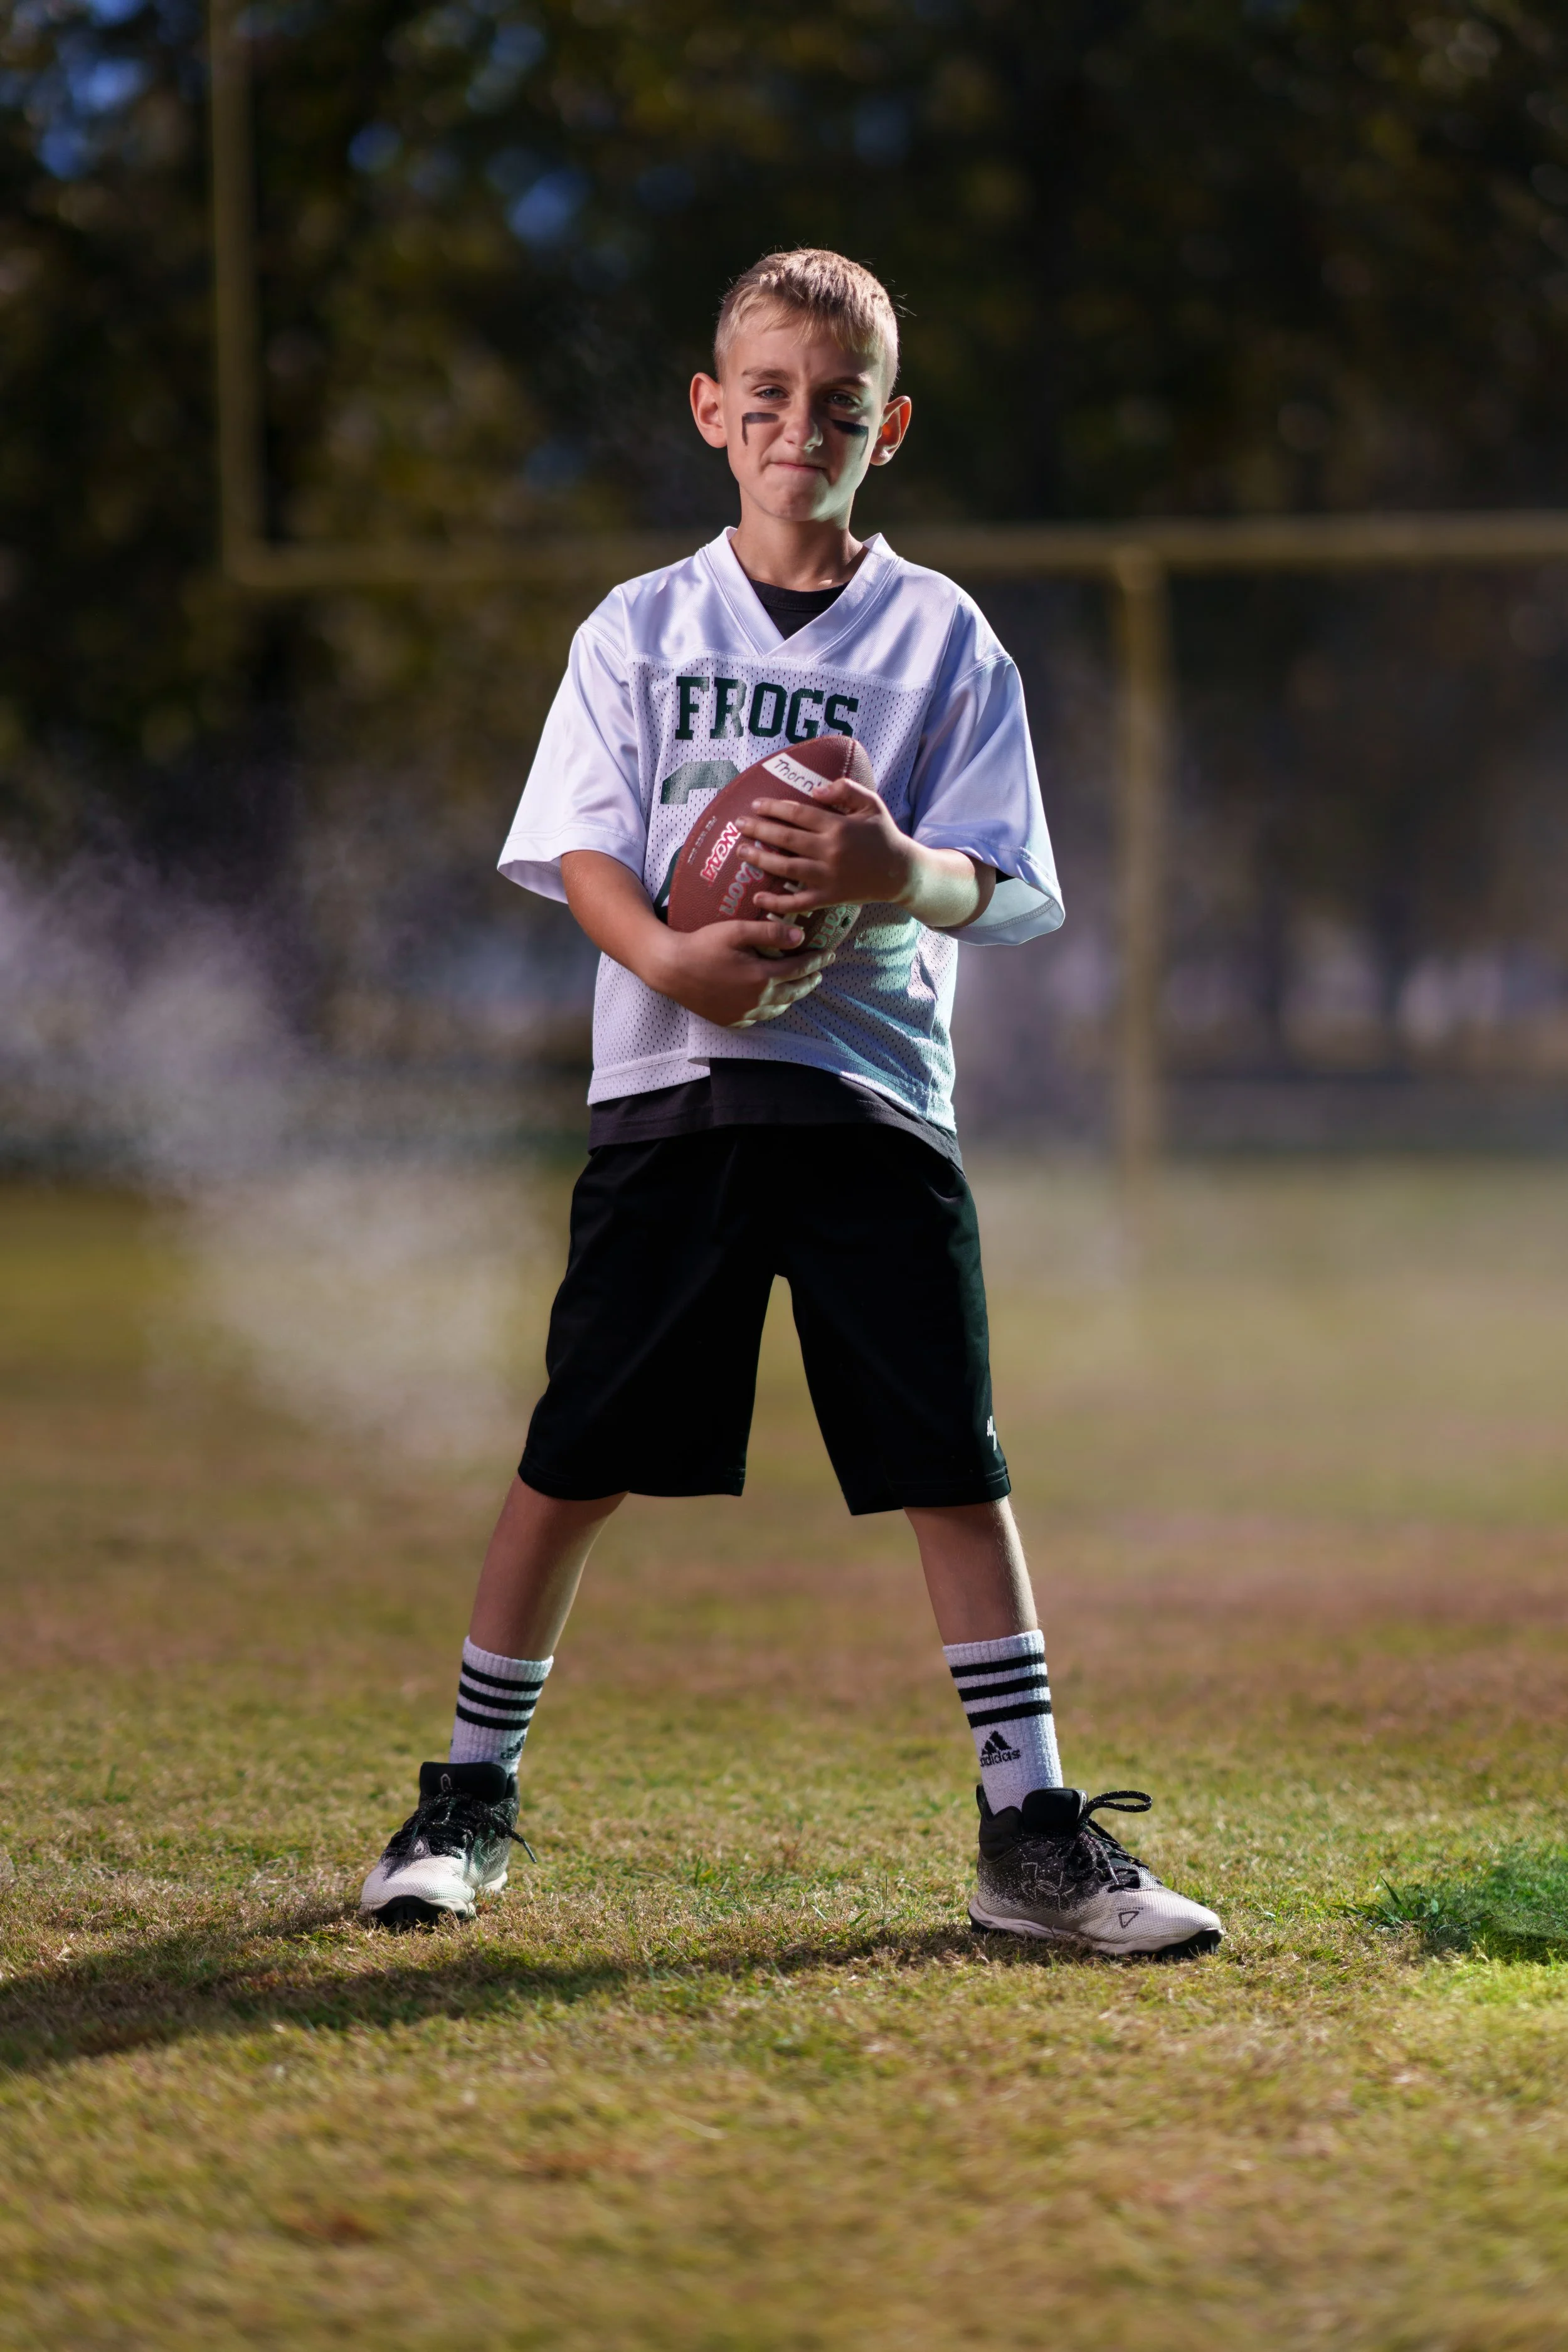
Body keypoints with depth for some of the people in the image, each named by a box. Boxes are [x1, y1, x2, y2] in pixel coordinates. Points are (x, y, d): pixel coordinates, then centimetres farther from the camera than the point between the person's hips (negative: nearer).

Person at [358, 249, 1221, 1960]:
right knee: (575, 1460, 2)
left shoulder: (941, 636, 7)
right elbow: (580, 854, 2)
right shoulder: (640, 628, 9)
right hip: (668, 1089, 0)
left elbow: (993, 885, 0)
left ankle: (1030, 1827, 2)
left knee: (951, 1461, -5)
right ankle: (470, 1795, 17)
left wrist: (896, 873, -24)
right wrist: (673, 956, -19)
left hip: (872, 1093, 0)